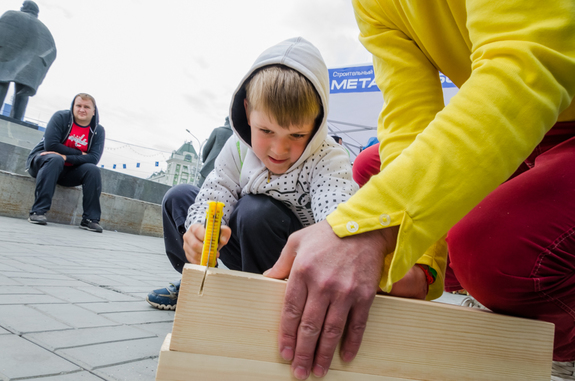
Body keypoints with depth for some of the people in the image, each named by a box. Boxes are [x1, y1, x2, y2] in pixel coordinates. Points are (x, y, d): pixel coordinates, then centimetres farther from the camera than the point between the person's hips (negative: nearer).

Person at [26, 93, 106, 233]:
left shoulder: (98, 130, -2)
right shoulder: (61, 117, -9)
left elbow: (93, 158, -16)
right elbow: (50, 145, -20)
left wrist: (66, 157, -27)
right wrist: (80, 153, -17)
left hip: (67, 172, 3)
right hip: (42, 160, -3)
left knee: (93, 170, -24)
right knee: (55, 159, -36)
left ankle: (91, 219, -23)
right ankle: (38, 211, -38)